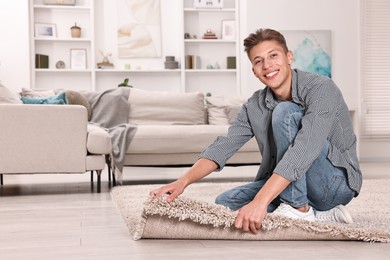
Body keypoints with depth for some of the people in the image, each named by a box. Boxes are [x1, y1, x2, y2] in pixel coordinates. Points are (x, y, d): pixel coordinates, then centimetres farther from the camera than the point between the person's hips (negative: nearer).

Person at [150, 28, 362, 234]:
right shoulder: (254, 107, -1)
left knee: (285, 112, -24)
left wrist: (260, 201, -44)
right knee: (224, 203, -10)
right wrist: (183, 181, -27)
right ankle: (319, 215, -6)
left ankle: (298, 209, -19)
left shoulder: (321, 88, -21)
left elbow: (303, 151, -35)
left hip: (336, 183, -7)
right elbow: (223, 146, -9)